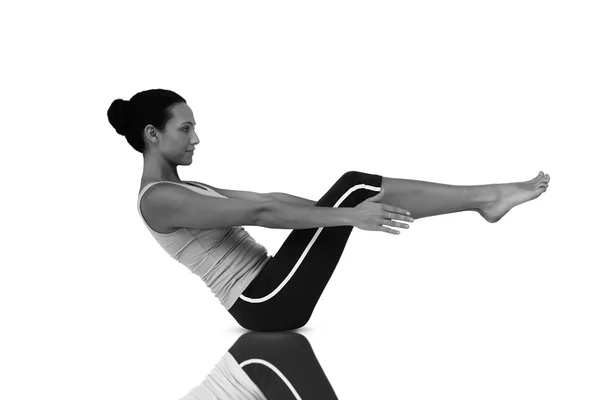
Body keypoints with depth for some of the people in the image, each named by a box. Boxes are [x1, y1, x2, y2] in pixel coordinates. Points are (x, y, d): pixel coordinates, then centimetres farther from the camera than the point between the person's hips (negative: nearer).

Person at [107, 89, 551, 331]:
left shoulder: (182, 190, 18)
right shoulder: (159, 199, -14)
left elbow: (269, 199, 17)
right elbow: (259, 213, -23)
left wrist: (350, 210, 15)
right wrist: (350, 215, -26)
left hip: (266, 293, 9)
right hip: (266, 303, -9)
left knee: (355, 189, 2)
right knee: (353, 187, -14)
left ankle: (484, 197, 2)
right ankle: (485, 198, -9)